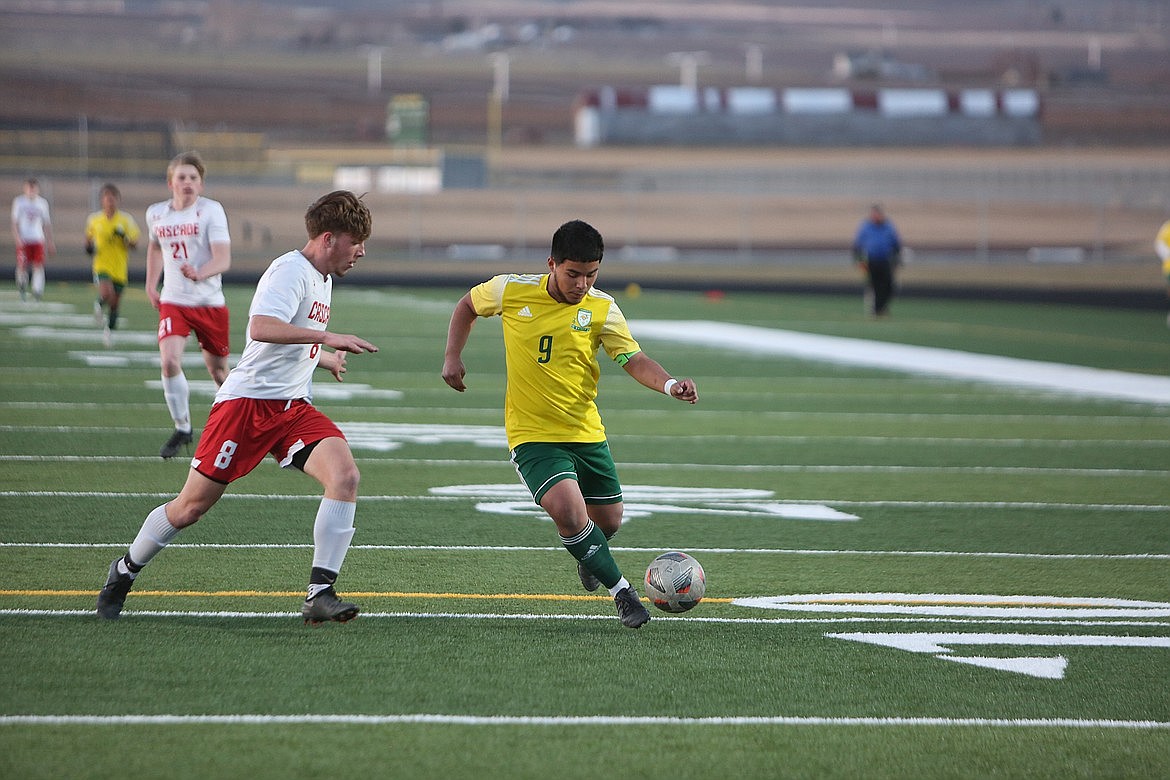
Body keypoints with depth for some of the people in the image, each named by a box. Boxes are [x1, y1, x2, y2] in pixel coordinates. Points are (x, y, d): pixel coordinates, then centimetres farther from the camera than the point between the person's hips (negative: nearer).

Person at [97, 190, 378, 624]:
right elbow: (261, 328, -31)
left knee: (345, 475, -19)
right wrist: (327, 337, -34)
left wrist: (324, 358, 44)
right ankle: (125, 571, 25)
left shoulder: (321, 279, 17)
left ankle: (320, 595, -20)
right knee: (192, 506, -1)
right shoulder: (291, 271, -12)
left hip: (294, 408, 8)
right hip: (248, 401, -8)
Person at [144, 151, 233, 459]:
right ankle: (182, 429, -4)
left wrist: (199, 273, -38)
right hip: (173, 303, 2)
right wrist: (151, 284, 20)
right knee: (169, 361, -20)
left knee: (217, 369, 9)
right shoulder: (156, 214, 3)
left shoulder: (211, 210, -10)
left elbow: (223, 260, -19)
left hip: (210, 303, -2)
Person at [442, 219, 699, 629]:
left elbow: (634, 360, -11)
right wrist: (452, 357, 2)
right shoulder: (511, 290, -8)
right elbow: (468, 306, 12)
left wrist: (670, 384, -30)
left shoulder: (601, 309, -6)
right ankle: (622, 592, -9)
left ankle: (589, 558, 49)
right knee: (568, 510, -24)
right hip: (532, 433, -3)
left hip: (585, 431, 3)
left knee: (608, 520, 11)